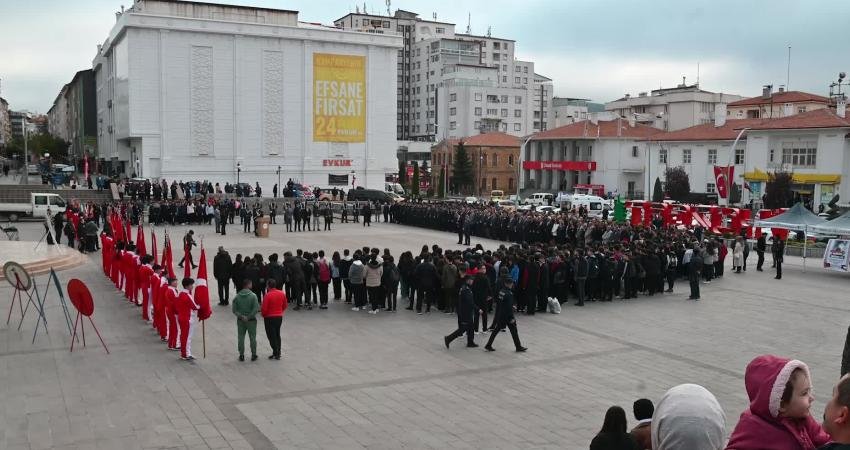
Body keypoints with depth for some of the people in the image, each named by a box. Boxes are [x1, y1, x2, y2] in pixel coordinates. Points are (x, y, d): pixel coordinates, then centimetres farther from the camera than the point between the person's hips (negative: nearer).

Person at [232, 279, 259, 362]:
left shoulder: (237, 296, -2)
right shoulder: (253, 295, -13)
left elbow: (234, 310, -6)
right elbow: (256, 309, -19)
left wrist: (241, 316, -8)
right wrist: (249, 317, -11)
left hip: (240, 321, 2)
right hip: (251, 320, -2)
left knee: (240, 338, 11)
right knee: (252, 338, 9)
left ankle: (241, 355, 15)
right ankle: (253, 355, 16)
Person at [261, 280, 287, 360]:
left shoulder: (267, 295, -19)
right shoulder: (282, 293, -1)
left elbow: (264, 309, -16)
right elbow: (285, 305, 9)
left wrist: (263, 315, 3)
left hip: (270, 318, -6)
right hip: (279, 317, 6)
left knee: (271, 336, 3)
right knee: (277, 335, 18)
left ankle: (275, 354, 3)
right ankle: (278, 353, 22)